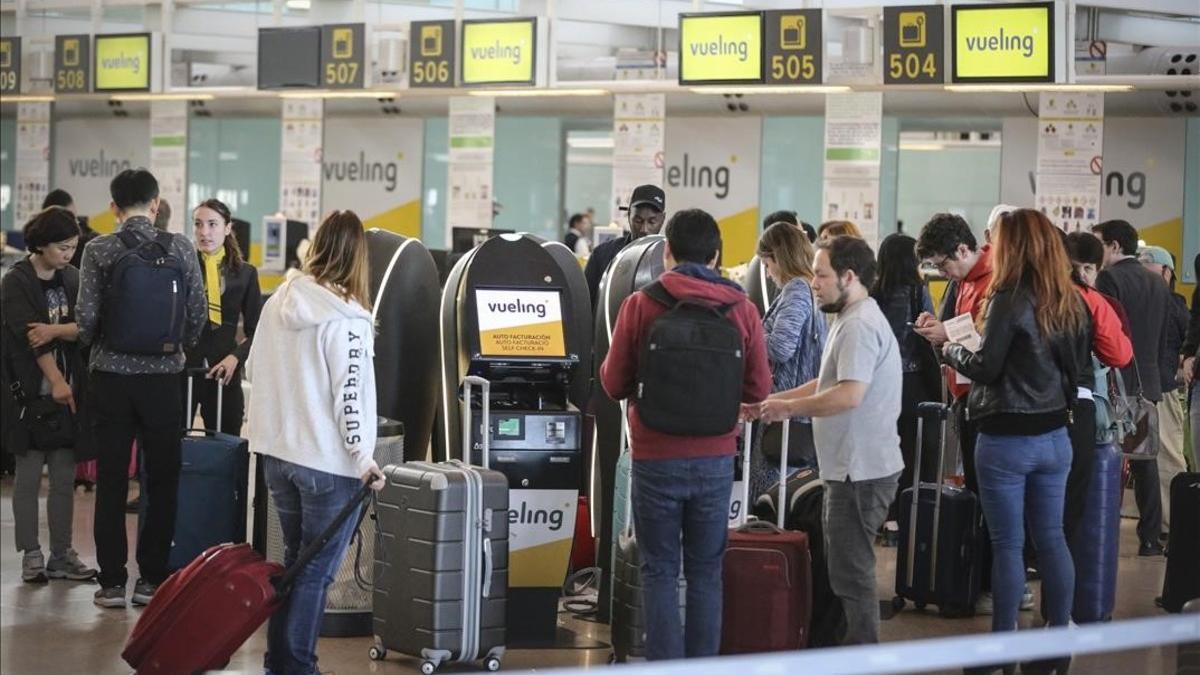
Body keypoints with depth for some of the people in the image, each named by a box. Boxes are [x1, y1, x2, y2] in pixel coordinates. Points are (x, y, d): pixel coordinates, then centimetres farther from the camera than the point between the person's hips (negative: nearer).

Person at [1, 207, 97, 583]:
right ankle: (31, 556, 6)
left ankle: (62, 555, 12)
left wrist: (55, 329, -20)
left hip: (69, 391, 5)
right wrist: (56, 381, -22)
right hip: (30, 391, -5)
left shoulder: (72, 280, 9)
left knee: (65, 477, 6)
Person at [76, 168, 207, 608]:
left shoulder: (99, 250, -6)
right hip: (163, 376, 1)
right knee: (162, 481, 9)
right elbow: (197, 313, -1)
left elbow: (87, 316, -9)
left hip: (111, 374, 0)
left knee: (111, 481, 6)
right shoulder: (179, 248, -3)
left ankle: (112, 581, 7)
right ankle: (151, 579, 10)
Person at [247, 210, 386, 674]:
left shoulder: (278, 302, 6)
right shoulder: (346, 318, -14)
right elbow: (348, 395, -17)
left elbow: (254, 370, 15)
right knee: (317, 569, 2)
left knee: (295, 559, 19)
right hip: (328, 461, -7)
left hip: (277, 451, 7)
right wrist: (363, 457, -13)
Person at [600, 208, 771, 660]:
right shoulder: (741, 309, -2)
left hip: (657, 458, -2)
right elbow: (758, 390, 2)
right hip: (716, 458, 2)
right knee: (706, 572, 10)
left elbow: (614, 384, -2)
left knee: (660, 571, 6)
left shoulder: (641, 305, -6)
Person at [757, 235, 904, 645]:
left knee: (852, 573, -7)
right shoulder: (852, 320, 17)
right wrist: (772, 400, 16)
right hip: (853, 469, 11)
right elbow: (829, 384, 24)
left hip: (861, 472, -11)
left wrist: (789, 406, -16)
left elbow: (849, 395, -28)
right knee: (844, 569, 17)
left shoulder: (860, 326, -18)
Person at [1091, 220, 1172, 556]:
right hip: (1148, 382, 7)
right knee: (1144, 461, 10)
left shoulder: (1109, 279, -13)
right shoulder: (1158, 283, 10)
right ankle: (1150, 537, 11)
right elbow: (1163, 338, 15)